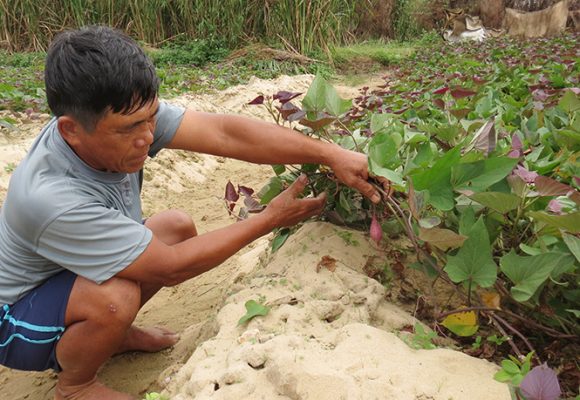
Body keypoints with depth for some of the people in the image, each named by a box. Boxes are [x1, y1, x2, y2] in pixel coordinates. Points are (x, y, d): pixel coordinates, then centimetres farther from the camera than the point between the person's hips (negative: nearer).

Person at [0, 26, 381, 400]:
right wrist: (271, 219, -26)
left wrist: (331, 154, -33)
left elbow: (224, 132, -27)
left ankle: (115, 334, 15)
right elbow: (171, 267, -33)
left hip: (83, 269, 7)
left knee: (178, 227, -5)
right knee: (115, 298, -35)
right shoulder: (49, 197, -40)